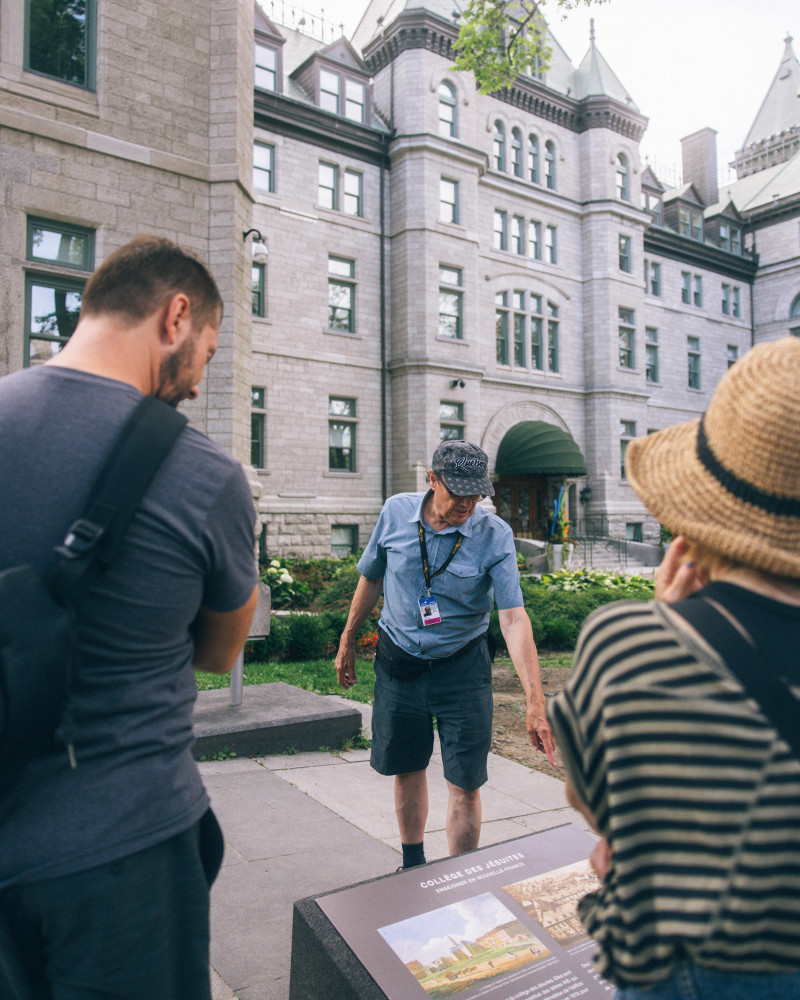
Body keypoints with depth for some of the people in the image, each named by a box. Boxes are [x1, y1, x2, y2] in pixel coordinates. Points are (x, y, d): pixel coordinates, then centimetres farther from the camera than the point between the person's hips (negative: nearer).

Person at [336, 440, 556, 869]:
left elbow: (513, 617, -22)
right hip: (399, 660, 2)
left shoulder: (495, 535, -16)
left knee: (465, 784, 0)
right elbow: (371, 578, 7)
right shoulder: (396, 512, -9)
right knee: (406, 769, 15)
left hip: (462, 664, -2)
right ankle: (413, 865, 39)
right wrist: (347, 641, 13)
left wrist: (535, 701, -28)